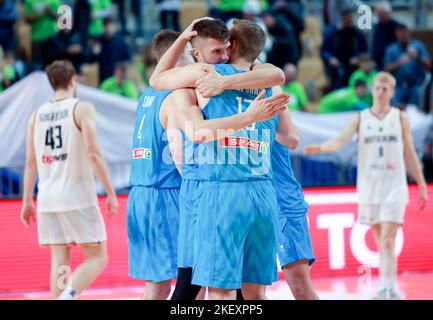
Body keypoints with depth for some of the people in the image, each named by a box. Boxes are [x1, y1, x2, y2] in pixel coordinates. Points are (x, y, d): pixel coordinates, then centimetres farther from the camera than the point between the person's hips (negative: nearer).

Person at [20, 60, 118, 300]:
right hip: (77, 198, -5)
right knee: (97, 258, 1)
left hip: (47, 198, 5)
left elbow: (30, 162, 11)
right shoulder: (81, 108, -5)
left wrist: (27, 202, 16)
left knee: (59, 261, 8)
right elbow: (94, 154, -13)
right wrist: (111, 194, -9)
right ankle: (67, 296, -21)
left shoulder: (37, 114, 10)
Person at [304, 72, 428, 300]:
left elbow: (409, 154, 10)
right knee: (380, 241, 7)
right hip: (370, 185, 2)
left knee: (388, 241, -13)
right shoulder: (361, 118, 5)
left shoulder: (400, 118, 5)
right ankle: (389, 288, 16)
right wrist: (320, 148, -29)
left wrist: (421, 185, 10)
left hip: (394, 186, -2)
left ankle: (387, 289, -20)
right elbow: (341, 140, -9)